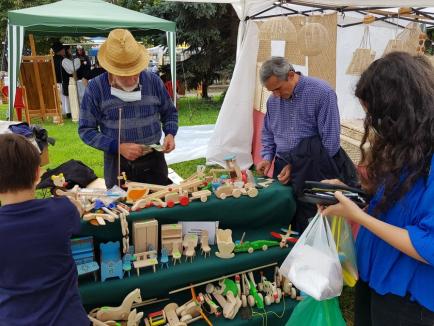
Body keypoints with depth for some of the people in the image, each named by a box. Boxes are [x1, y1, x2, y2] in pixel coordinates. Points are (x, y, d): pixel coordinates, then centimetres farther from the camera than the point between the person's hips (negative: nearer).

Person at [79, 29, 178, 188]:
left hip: (153, 159, 2)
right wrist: (118, 147, -17)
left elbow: (169, 113, 11)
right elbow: (86, 130, -6)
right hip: (117, 164, -1)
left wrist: (170, 133, -9)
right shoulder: (96, 88, -9)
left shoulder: (153, 81, -3)